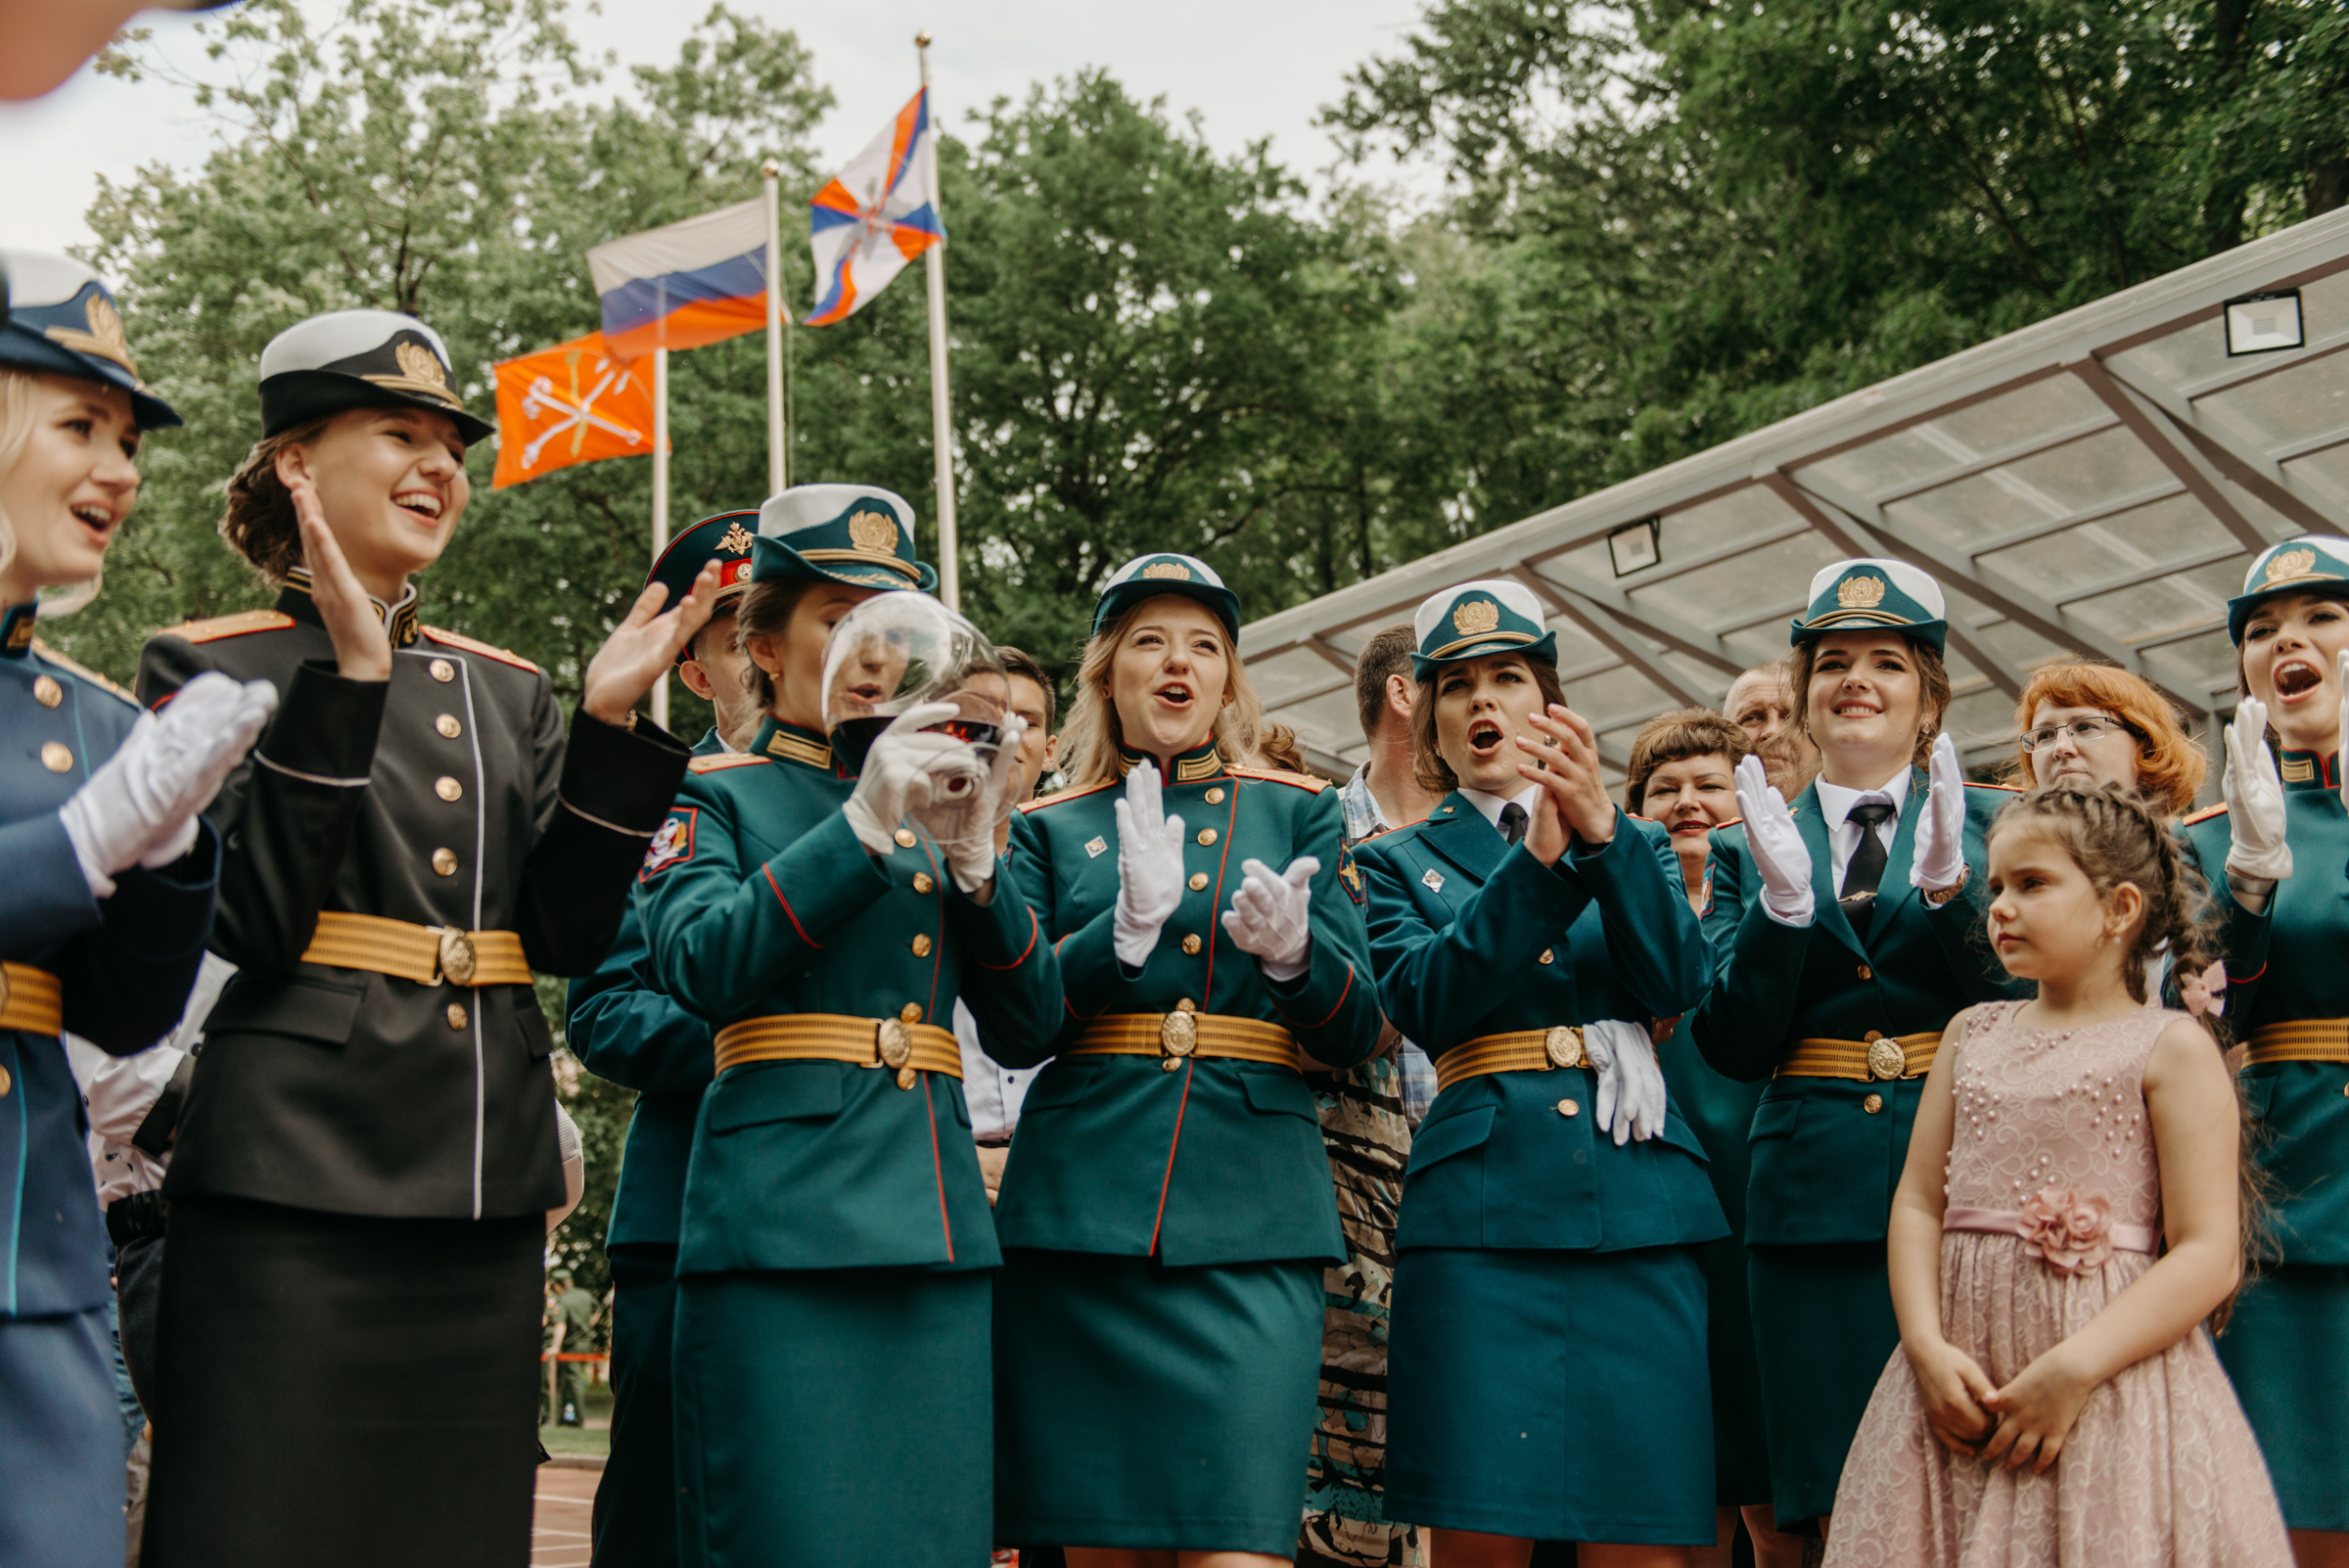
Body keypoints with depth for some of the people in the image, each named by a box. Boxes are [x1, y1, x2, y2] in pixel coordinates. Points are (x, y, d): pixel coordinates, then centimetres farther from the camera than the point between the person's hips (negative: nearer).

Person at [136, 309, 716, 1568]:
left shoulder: (506, 690, 15)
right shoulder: (208, 665, 1)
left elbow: (568, 933, 5)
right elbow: (255, 921, -13)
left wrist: (610, 722, -4)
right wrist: (347, 678, -17)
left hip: (484, 1189, 5)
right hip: (292, 1178, -5)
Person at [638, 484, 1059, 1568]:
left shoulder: (933, 805, 21)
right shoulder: (714, 796, 9)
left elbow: (1029, 1022, 12)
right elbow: (701, 966, -11)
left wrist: (974, 857, -4)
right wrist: (863, 826, -17)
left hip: (937, 1224, 5)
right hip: (783, 1221, -4)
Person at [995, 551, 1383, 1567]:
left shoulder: (1299, 811, 14)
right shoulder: (1049, 828, 13)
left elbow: (1356, 1032, 7)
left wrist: (1291, 949, -15)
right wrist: (1128, 926, -16)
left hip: (1250, 1211, -1)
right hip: (1080, 1205, 1)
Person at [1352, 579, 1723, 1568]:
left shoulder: (1636, 845, 20)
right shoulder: (1397, 863, 16)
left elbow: (1678, 980, 1)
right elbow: (1423, 1001, -4)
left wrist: (1601, 831, -12)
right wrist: (1539, 858, -13)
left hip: (1638, 1203, 1)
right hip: (1479, 1207, -1)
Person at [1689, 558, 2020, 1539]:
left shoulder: (1988, 827, 8)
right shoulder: (1749, 849, 12)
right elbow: (1732, 1048, 1)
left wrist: (1949, 883, -16)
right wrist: (1782, 899, -11)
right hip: (1817, 1198, 1)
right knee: (1835, 1505, 2)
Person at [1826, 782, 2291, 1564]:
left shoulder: (2172, 1047, -1)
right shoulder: (1972, 1034, 13)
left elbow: (2209, 1257, -8)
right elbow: (1918, 1202, 8)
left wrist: (2073, 1369, -16)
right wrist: (1927, 1347, -8)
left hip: (2111, 1381, -4)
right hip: (1962, 1375, 4)